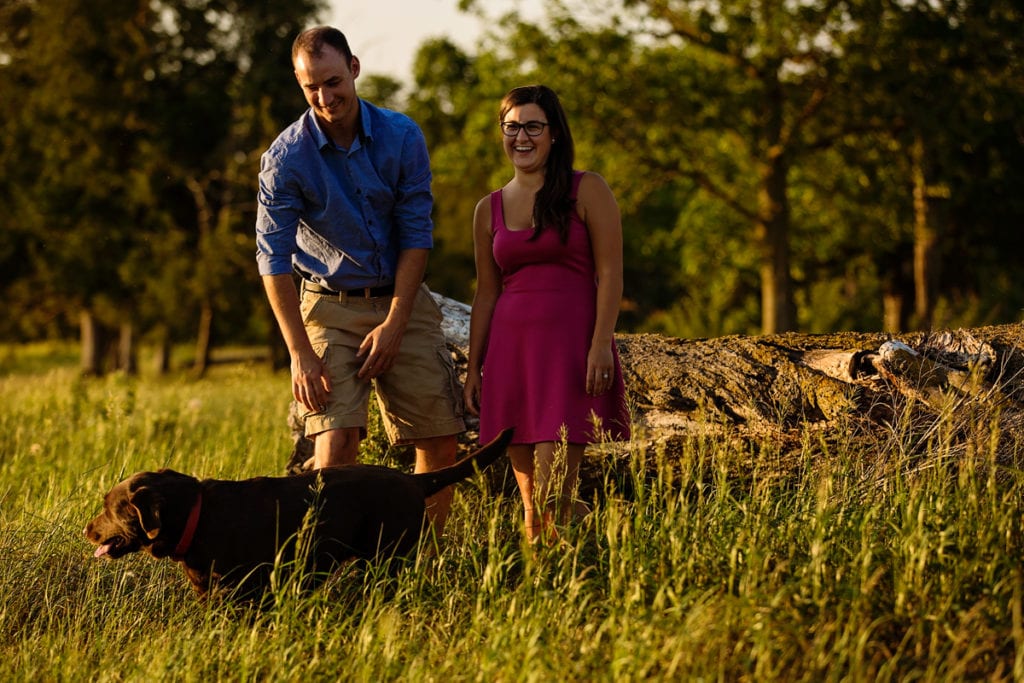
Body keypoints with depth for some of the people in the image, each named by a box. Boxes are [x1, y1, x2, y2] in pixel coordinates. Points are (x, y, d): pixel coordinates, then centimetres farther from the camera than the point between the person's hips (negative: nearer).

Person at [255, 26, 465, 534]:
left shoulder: (402, 137, -6)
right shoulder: (285, 158, -12)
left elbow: (417, 234, -4)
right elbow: (273, 259, -12)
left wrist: (393, 325, -11)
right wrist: (301, 355, -18)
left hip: (403, 301, 2)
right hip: (330, 308, -2)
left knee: (441, 440, -1)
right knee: (335, 440, -17)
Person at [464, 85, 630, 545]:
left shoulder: (587, 192, 2)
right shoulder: (490, 209, 14)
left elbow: (609, 272, -3)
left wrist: (601, 343, -14)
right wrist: (474, 368, 13)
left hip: (569, 345, -4)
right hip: (510, 348, 4)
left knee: (553, 496, -13)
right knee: (530, 498, 4)